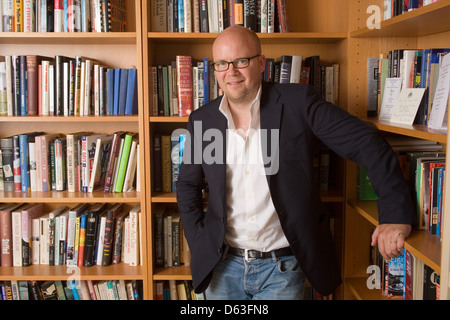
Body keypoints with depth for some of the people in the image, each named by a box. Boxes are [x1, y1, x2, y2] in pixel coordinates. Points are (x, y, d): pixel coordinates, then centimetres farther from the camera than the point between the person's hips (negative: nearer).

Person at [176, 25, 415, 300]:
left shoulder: (297, 102, -10)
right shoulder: (202, 121, 0)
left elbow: (366, 144, -11)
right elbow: (188, 187, 12)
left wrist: (396, 214, -18)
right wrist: (200, 245, 3)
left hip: (282, 268, -3)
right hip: (223, 265, 3)